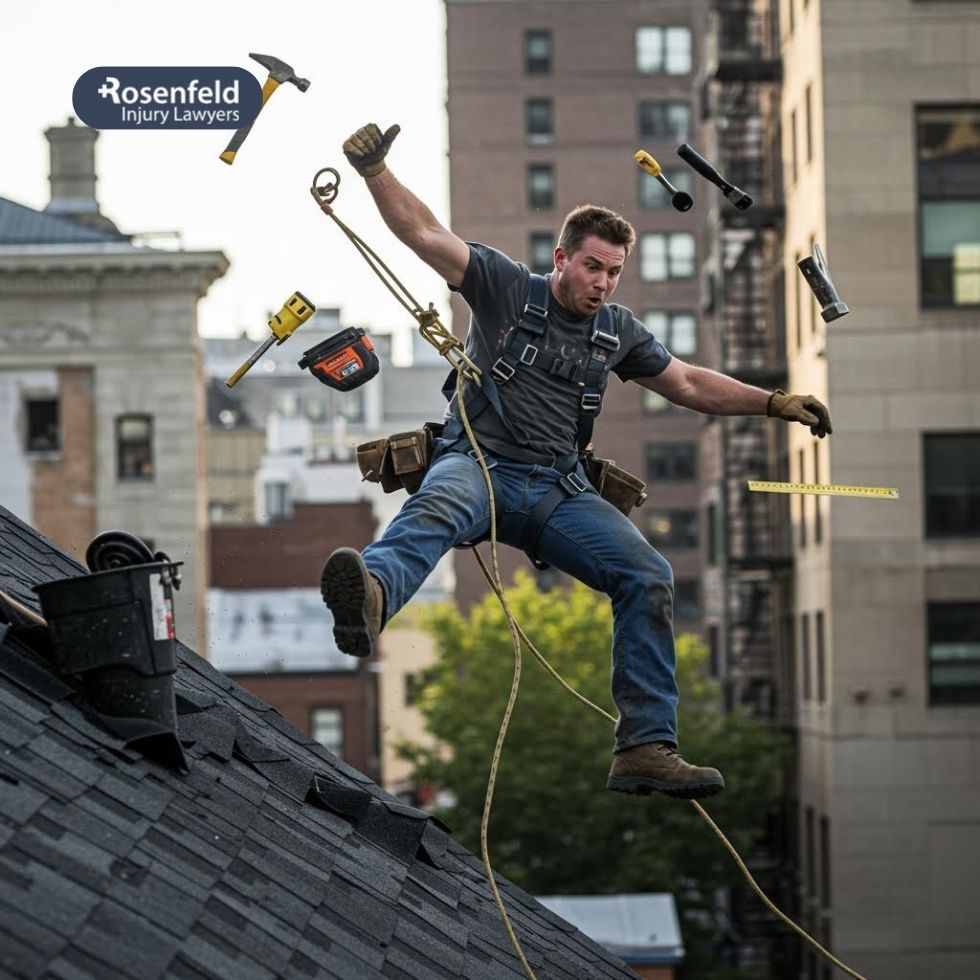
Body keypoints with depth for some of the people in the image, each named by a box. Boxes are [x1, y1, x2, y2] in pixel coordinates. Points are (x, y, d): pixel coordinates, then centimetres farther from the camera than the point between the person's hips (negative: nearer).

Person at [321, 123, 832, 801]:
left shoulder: (618, 331, 17)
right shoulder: (505, 288, 4)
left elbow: (689, 384, 29)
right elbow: (423, 233, -4)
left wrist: (775, 403, 23)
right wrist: (374, 170, -18)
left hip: (559, 490, 5)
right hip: (479, 463, -5)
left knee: (649, 575, -15)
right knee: (438, 508, -40)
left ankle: (647, 747, -13)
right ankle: (371, 597, -76)